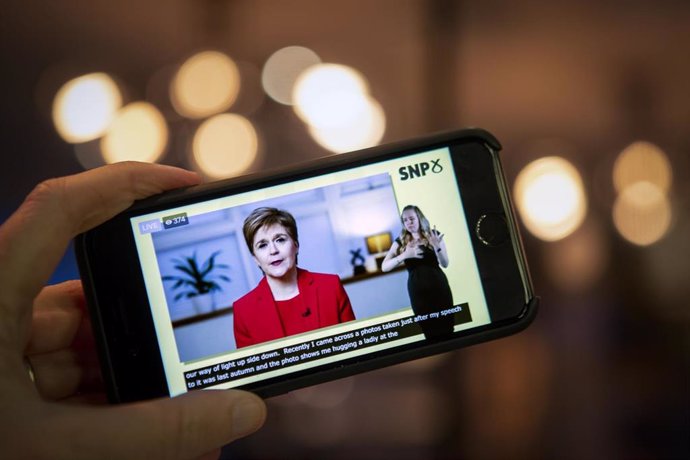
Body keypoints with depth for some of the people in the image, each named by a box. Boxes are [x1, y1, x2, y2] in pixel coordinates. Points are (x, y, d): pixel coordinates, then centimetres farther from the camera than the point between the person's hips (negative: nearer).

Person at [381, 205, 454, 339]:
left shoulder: (433, 236, 3)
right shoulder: (400, 242, 5)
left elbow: (445, 264, -4)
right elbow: (384, 267, -5)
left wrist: (437, 246, -21)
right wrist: (405, 255, -18)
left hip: (438, 286, -1)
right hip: (417, 290, 1)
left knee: (446, 326, -5)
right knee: (429, 330, 1)